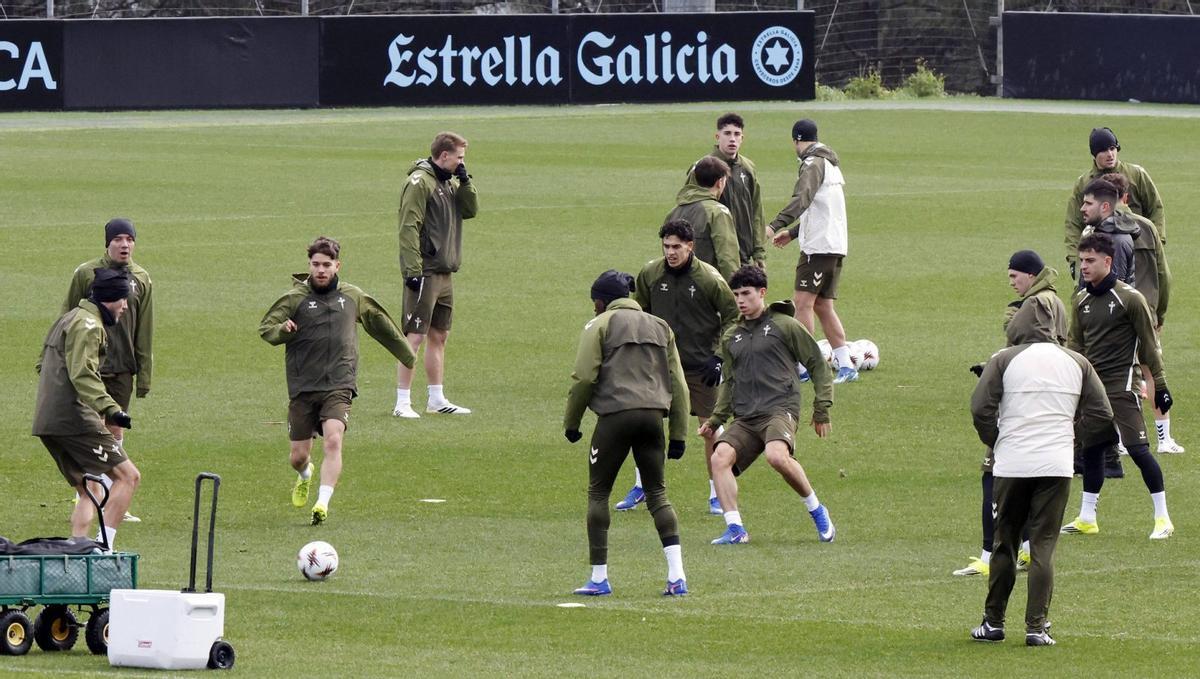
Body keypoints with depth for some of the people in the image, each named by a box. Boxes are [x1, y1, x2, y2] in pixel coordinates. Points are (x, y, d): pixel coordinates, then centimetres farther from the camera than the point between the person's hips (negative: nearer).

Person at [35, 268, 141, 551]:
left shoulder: (67, 320, 22)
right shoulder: (89, 325, -10)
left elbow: (42, 366, 33)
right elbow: (83, 374, -24)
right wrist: (111, 409, -34)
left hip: (47, 421, 10)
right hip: (74, 420, -10)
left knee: (89, 491, 16)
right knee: (128, 476, -9)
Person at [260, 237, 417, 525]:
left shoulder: (353, 297, 8)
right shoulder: (295, 298, 0)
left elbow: (381, 325, 23)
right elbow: (265, 328, 0)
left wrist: (407, 355, 34)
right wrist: (283, 330, -24)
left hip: (339, 385, 0)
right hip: (303, 387, 0)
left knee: (333, 441, -23)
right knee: (299, 455, 4)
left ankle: (323, 503, -26)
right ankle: (305, 476, 40)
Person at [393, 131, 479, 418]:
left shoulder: (450, 183, 16)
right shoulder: (419, 182, -12)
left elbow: (471, 210, 12)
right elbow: (409, 228, -16)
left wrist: (465, 181, -1)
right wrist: (413, 271, -21)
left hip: (445, 274, 9)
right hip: (425, 273, -9)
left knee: (439, 336, 13)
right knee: (415, 337, -9)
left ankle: (437, 399, 21)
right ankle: (403, 403, -8)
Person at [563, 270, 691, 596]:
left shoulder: (600, 325, 4)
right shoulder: (660, 327, 20)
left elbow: (583, 378, -4)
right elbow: (678, 382, 17)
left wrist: (571, 422, 6)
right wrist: (678, 433, 17)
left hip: (615, 414, -5)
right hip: (653, 415, 5)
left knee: (598, 493, 7)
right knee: (657, 493, 9)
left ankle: (599, 578, 5)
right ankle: (676, 575, -5)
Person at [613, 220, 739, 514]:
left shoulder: (709, 278, -13)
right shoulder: (650, 274, -3)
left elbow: (732, 316, -3)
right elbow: (639, 311, 13)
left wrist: (718, 357, -9)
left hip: (700, 365, -3)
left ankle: (716, 494, 12)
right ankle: (641, 487, 15)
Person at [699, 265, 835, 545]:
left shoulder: (785, 325, 5)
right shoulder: (731, 337, 22)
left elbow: (818, 365, 8)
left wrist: (822, 409, 2)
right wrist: (716, 420, 18)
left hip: (779, 409, -6)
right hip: (744, 418, 6)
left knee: (776, 456, -34)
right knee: (720, 457, -22)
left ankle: (816, 510, -12)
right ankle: (735, 529, -21)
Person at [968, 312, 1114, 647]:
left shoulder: (1004, 359, 3)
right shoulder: (1077, 363, 10)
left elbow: (980, 408, -5)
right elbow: (1101, 415, 8)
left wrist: (995, 442, 10)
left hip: (1012, 465, -1)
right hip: (1058, 465, 1)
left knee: (1004, 543, 11)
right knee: (1043, 546, 2)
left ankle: (993, 622, 17)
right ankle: (1037, 627, -5)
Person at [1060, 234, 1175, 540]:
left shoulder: (1130, 298, -8)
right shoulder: (1081, 301, 10)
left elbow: (1148, 345, -4)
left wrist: (1160, 385, -4)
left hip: (1121, 386, -6)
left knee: (1137, 448, -10)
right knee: (1090, 449, 9)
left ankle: (1162, 517, -4)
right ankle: (1087, 518, 19)